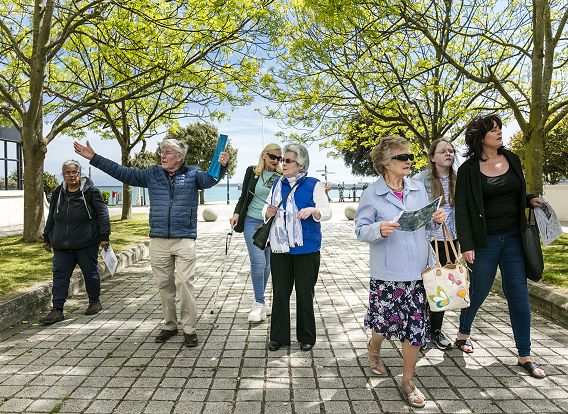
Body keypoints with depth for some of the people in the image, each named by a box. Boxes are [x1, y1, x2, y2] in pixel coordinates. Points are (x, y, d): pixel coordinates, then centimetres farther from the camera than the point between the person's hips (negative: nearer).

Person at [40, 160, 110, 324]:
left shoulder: (91, 192, -4)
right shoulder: (58, 194, 10)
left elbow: (102, 214, -5)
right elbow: (51, 218, 20)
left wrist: (104, 236, -10)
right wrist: (47, 238, 19)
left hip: (87, 243, -4)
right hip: (62, 245, 4)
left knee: (90, 272, 8)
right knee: (60, 274, 1)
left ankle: (95, 301, 27)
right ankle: (57, 310, 7)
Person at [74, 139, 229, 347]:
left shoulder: (192, 173, 3)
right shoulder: (153, 174, 12)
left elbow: (209, 179, -16)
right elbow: (122, 173, 14)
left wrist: (222, 166, -38)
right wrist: (93, 158, 12)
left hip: (184, 238, -4)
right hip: (158, 239, 4)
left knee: (184, 282, -8)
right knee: (164, 284, 10)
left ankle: (189, 329, 5)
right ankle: (169, 326, 25)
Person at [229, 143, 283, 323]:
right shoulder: (252, 172, 5)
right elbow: (243, 196, 11)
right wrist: (236, 213, -3)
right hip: (253, 222, -2)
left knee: (267, 265, 7)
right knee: (258, 262, -14)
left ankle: (259, 302, 23)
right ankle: (260, 305, -5)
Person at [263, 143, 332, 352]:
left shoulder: (313, 184, -1)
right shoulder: (277, 184, 13)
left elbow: (327, 211, -4)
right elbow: (267, 206, 21)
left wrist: (312, 210, -24)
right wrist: (268, 212, -2)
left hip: (305, 249, -4)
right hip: (280, 248, 4)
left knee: (304, 293, 4)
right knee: (280, 292, 7)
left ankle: (306, 337, 21)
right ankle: (278, 337, 20)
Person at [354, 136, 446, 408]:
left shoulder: (418, 189, 8)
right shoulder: (372, 194, -5)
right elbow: (361, 230, -6)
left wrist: (438, 217, -1)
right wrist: (379, 229, -25)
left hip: (417, 270, 4)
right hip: (387, 272, -3)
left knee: (415, 325, 5)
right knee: (385, 321, 9)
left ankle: (408, 381, 23)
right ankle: (374, 347, 46)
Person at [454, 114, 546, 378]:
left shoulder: (512, 159, 7)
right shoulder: (468, 169, -8)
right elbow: (462, 208, -10)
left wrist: (530, 200, 0)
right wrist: (466, 245, -16)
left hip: (513, 238, 4)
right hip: (485, 241, -4)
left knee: (518, 294, 4)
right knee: (479, 291, 9)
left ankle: (525, 356, 16)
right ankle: (464, 332, 36)